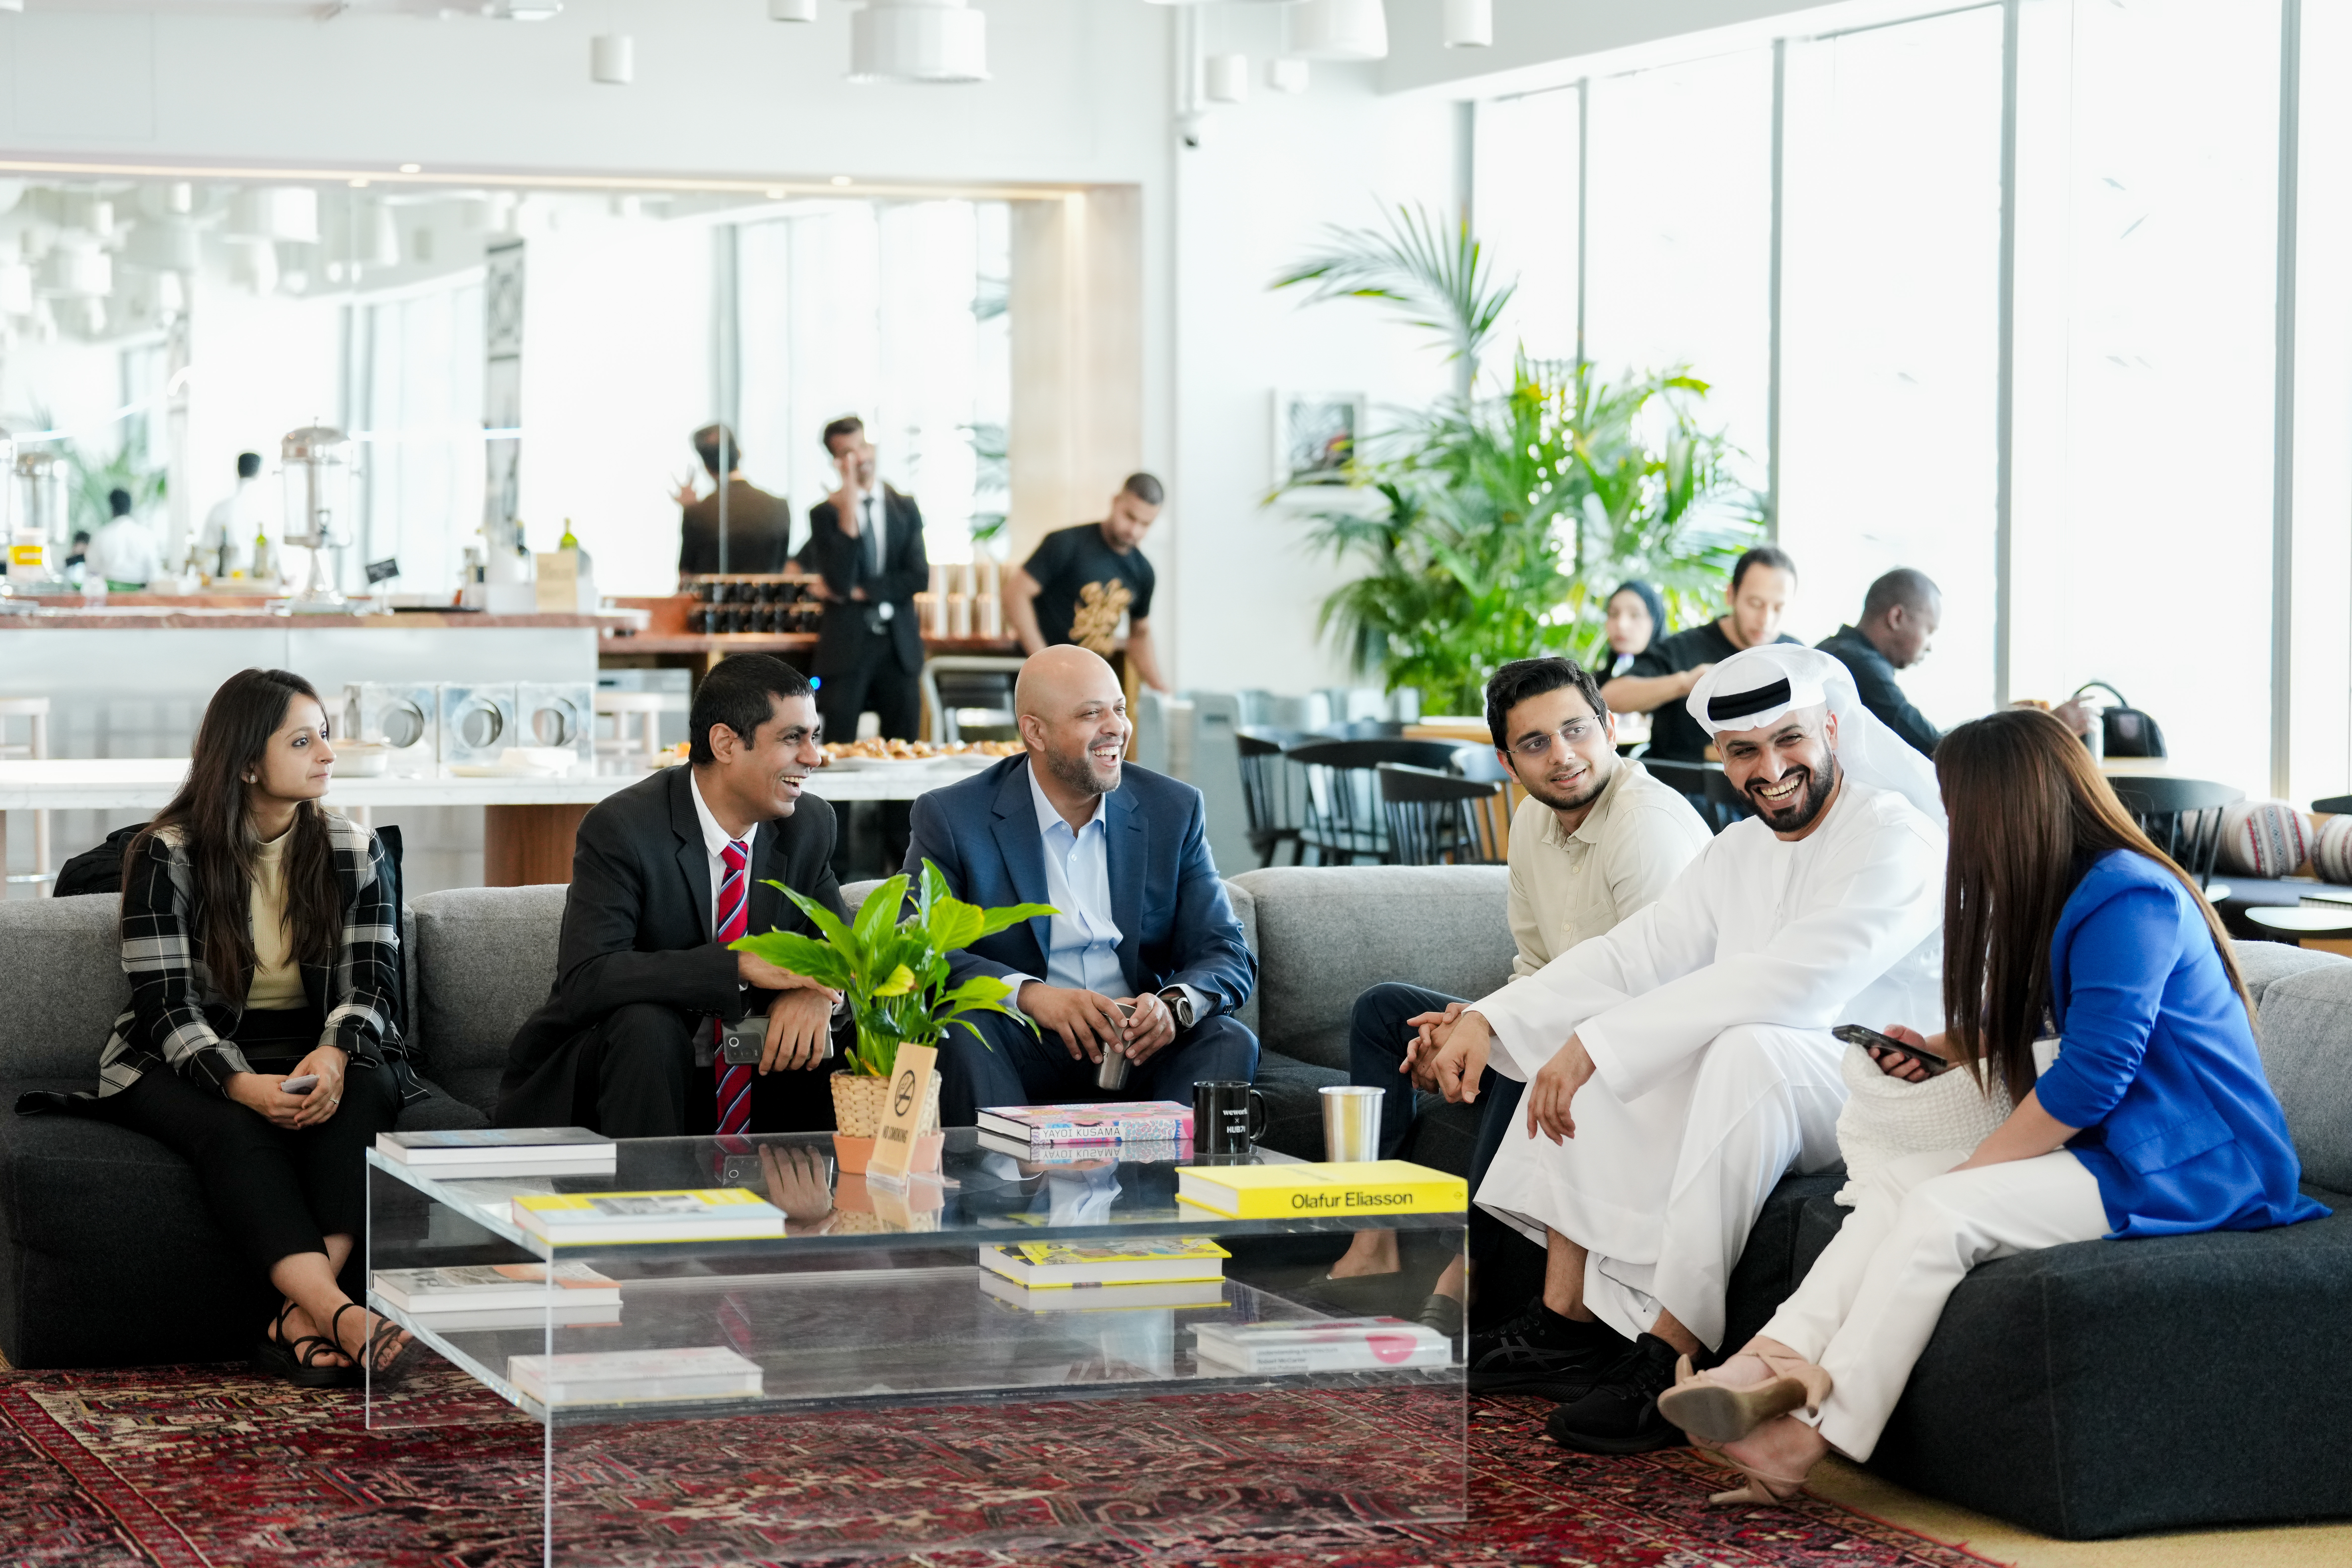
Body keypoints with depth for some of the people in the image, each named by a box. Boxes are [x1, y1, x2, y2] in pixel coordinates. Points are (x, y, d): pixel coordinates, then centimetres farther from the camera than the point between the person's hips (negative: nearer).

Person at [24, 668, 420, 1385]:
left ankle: (303, 1313, -43)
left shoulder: (355, 851, 5)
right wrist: (245, 1085, -32)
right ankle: (342, 1316, -55)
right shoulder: (166, 855, -5)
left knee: (366, 1092, -32)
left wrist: (334, 1056, -26)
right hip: (186, 1065, -3)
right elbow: (168, 1004, -12)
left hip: (317, 1053, 3)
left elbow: (371, 983, -2)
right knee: (236, 1131, -36)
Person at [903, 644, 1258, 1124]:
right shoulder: (952, 817, -1)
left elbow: (1229, 957, 4)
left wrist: (1173, 1006, -21)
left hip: (1139, 1049, 2)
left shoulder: (1174, 810, 8)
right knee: (960, 1030, -32)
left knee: (1230, 1042, -26)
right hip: (1022, 1049, -2)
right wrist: (1030, 995, -29)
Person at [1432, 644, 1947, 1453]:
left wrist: (1600, 1042, -32)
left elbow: (1790, 981, -30)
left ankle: (1668, 1363, -37)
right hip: (1758, 1082, 9)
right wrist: (1488, 1019, -8)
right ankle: (1566, 1319, -2)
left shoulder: (1896, 839, -17)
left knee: (1747, 1047, -37)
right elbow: (1635, 954, 7)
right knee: (1579, 1051, 1)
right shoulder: (1739, 850, 12)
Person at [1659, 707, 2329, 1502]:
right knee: (1899, 1180, -7)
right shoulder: (2070, 891, 14)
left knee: (1940, 1212, -23)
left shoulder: (2129, 899, -18)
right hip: (2114, 1144, 10)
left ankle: (1817, 1428, -21)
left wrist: (1973, 1167, -15)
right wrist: (1944, 1049, 15)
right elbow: (2026, 1023, 31)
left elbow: (2090, 1076, -22)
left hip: (2189, 1169, -10)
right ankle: (1781, 1361, -24)